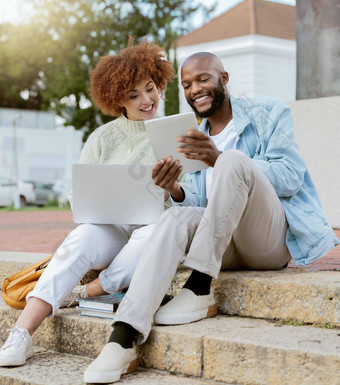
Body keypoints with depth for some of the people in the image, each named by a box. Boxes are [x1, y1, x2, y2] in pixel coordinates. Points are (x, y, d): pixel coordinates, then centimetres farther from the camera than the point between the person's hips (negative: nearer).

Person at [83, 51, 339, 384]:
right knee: (176, 219, -27)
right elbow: (201, 204, 14)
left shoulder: (268, 114, 6)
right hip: (228, 247, 5)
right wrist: (176, 191, -11)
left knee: (233, 160, -28)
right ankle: (123, 338, -41)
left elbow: (290, 178, -10)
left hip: (272, 239, -4)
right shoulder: (197, 139, 21)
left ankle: (199, 290, -28)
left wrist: (219, 160, -23)